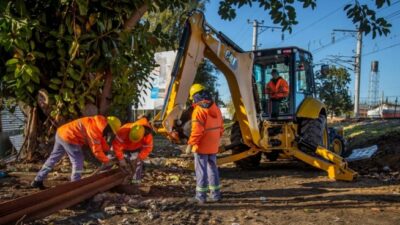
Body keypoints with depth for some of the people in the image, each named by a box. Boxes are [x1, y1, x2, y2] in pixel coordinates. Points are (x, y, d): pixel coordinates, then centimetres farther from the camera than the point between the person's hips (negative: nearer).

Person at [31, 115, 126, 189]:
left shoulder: (97, 124, 9)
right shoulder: (94, 129, -20)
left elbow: (101, 140, 19)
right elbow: (96, 149, -18)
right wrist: (107, 161, -7)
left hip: (61, 132, 10)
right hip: (68, 138, -10)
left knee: (53, 158, 19)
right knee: (78, 161, -1)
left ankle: (37, 181, 28)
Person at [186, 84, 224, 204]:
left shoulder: (199, 110, -17)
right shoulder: (215, 108, 7)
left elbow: (197, 130, -23)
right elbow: (220, 127, 13)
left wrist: (190, 144, -17)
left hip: (201, 146, -7)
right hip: (213, 146, 7)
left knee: (201, 170, 2)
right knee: (213, 168, 16)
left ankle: (201, 195, 7)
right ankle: (215, 194, 21)